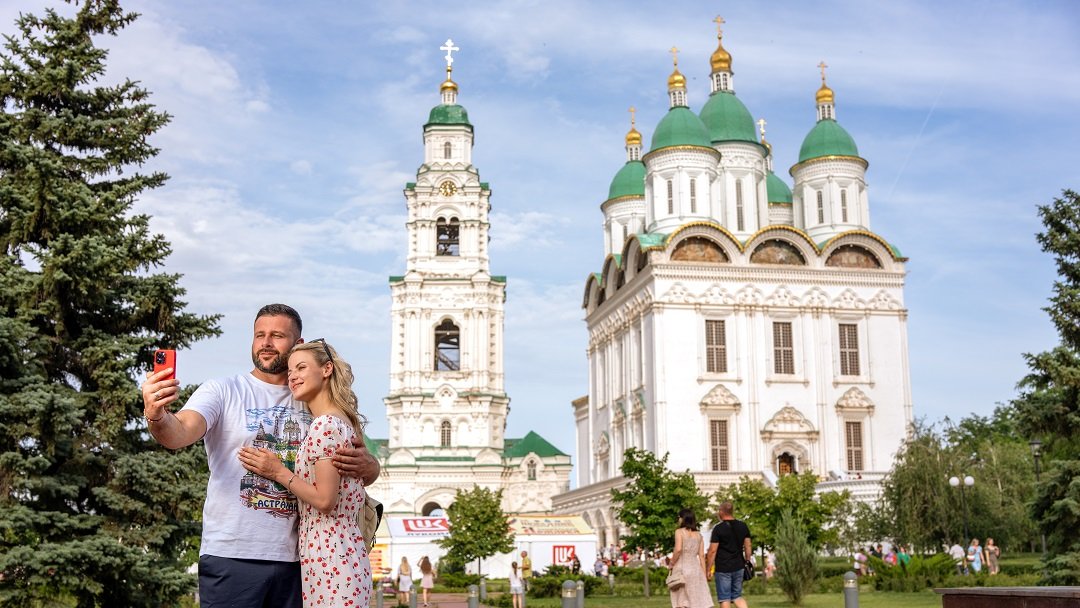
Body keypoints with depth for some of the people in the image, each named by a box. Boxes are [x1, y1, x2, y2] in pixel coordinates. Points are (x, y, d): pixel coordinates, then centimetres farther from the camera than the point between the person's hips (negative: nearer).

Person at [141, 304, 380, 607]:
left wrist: (366, 466, -14)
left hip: (294, 559, 4)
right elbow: (180, 433, -18)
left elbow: (369, 471, 10)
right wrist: (157, 416, -41)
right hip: (231, 556, -4)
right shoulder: (222, 391, 0)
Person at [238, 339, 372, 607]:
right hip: (347, 551, 9)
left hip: (327, 556, -9)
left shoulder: (325, 425, -13)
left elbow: (324, 500, -17)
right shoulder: (344, 421, 15)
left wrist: (278, 472, -7)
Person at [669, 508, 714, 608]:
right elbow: (701, 555, 9)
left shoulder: (679, 531, -2)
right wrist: (705, 574, 11)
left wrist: (671, 564, -4)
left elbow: (678, 550, -16)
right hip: (696, 567, 4)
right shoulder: (698, 534, 12)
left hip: (682, 567, -4)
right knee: (700, 600, 3)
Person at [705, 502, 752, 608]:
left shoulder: (718, 528, -11)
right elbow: (748, 547, 9)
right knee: (737, 596, 15)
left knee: (724, 599, 1)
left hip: (722, 569, -5)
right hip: (738, 567, 5)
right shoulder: (743, 526, 6)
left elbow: (712, 550, -12)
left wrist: (709, 569, -6)